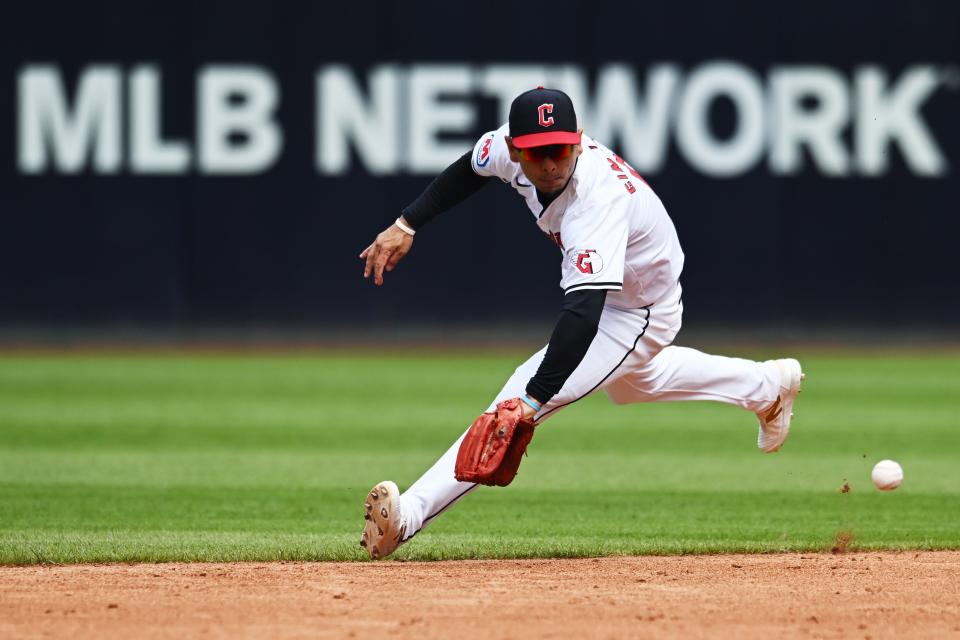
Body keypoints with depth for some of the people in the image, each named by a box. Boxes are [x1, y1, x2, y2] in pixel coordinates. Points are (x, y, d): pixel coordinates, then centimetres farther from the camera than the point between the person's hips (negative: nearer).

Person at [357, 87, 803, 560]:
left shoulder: (599, 201, -44)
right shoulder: (508, 147, -23)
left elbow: (583, 312, -53)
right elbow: (470, 170, 3)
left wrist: (530, 401, -62)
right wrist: (406, 225, -7)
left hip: (639, 313, -9)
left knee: (530, 394, -25)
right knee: (633, 378, 37)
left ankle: (413, 512, -30)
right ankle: (767, 386, 56)